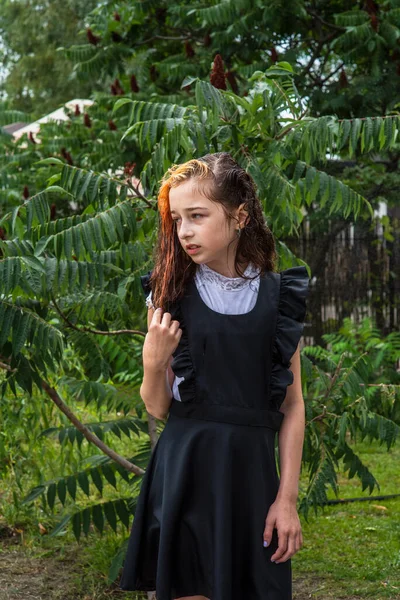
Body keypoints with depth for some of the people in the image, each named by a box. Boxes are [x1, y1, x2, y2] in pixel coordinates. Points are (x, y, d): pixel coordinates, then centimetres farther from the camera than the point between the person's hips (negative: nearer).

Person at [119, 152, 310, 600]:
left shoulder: (279, 297, 0)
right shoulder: (171, 294, 0)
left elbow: (292, 405, 1)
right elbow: (158, 408, 2)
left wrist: (287, 498, -2)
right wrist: (154, 362, -18)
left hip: (250, 472, 0)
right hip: (184, 469, 0)